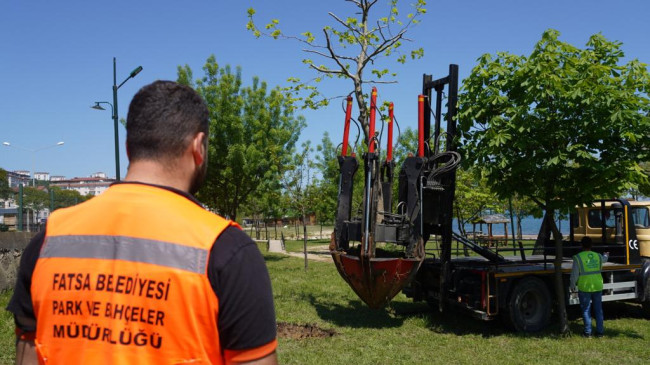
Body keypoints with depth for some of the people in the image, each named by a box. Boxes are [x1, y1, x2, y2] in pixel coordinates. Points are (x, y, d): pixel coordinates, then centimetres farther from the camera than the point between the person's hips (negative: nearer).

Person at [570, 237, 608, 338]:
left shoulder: (578, 257, -12)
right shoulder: (598, 256, 3)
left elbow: (574, 274, -10)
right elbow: (604, 259, 29)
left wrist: (572, 286, 4)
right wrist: (606, 255, 54)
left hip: (584, 288, -4)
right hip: (597, 287, 4)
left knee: (586, 310, 5)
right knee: (598, 310, 13)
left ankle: (587, 332, 9)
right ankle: (600, 331, 19)